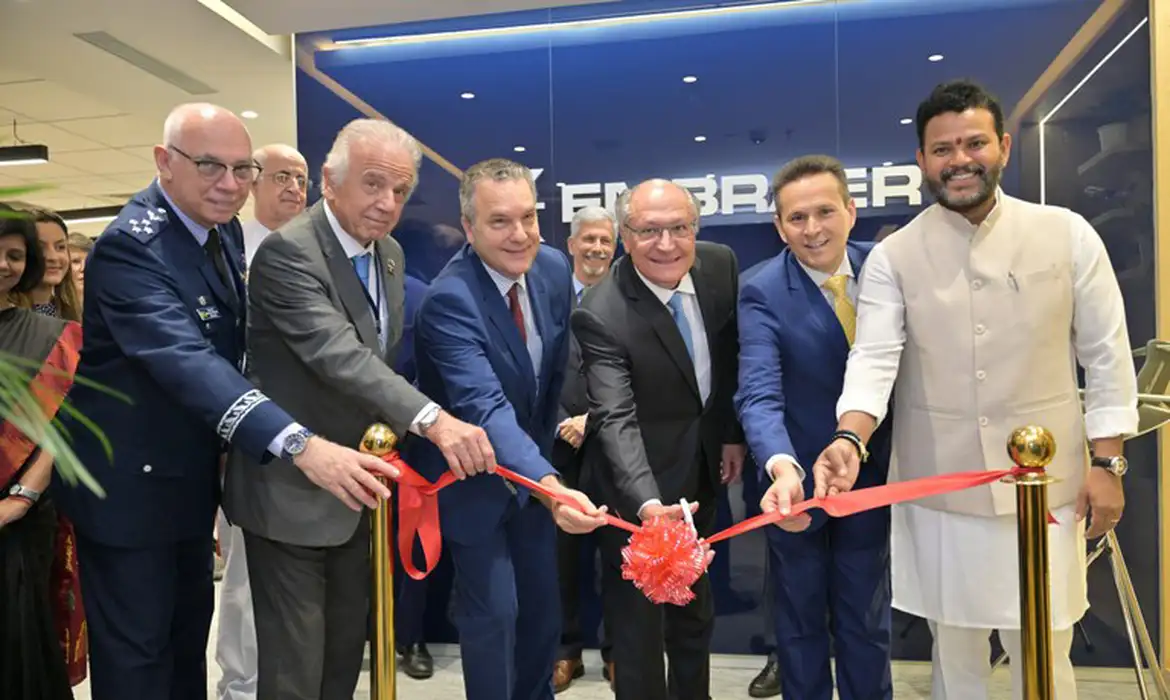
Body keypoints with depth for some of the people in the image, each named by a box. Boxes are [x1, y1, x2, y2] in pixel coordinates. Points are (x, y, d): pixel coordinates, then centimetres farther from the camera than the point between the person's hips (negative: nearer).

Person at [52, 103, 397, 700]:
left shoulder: (223, 229, 1)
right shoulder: (130, 245, -26)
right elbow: (186, 359, -42)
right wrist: (301, 446, -54)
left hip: (192, 472, 8)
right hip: (129, 480, -8)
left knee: (189, 626, 22)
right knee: (135, 650, 6)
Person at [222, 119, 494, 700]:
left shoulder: (390, 255, 5)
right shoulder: (287, 252, -21)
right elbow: (339, 354, -34)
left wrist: (387, 426, 3)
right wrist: (430, 419, -45)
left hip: (352, 487, 8)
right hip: (291, 490, -7)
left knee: (347, 647, 20)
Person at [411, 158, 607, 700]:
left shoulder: (554, 268, -9)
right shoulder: (448, 300, -30)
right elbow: (485, 407, -42)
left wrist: (549, 435, 9)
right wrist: (549, 486, -54)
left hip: (531, 465, 6)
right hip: (473, 477, -6)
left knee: (543, 606, 17)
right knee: (494, 611, -1)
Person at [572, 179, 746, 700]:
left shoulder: (720, 265, -9)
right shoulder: (601, 315, -28)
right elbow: (617, 418, -35)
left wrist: (733, 433, 4)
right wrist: (647, 504, -48)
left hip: (703, 467, 6)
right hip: (637, 482, -6)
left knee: (696, 609, 24)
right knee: (640, 615, 6)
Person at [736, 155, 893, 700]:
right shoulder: (762, 293, -17)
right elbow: (760, 394, -29)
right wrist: (783, 469, -46)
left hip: (871, 474, 3)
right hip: (799, 480, -2)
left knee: (867, 621, 19)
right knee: (800, 623, 17)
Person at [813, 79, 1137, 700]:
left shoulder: (1067, 235, 0)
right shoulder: (893, 256, -3)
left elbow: (1106, 355, 3)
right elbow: (873, 358, -13)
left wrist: (1106, 463, 0)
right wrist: (850, 438, -30)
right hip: (937, 489, 0)